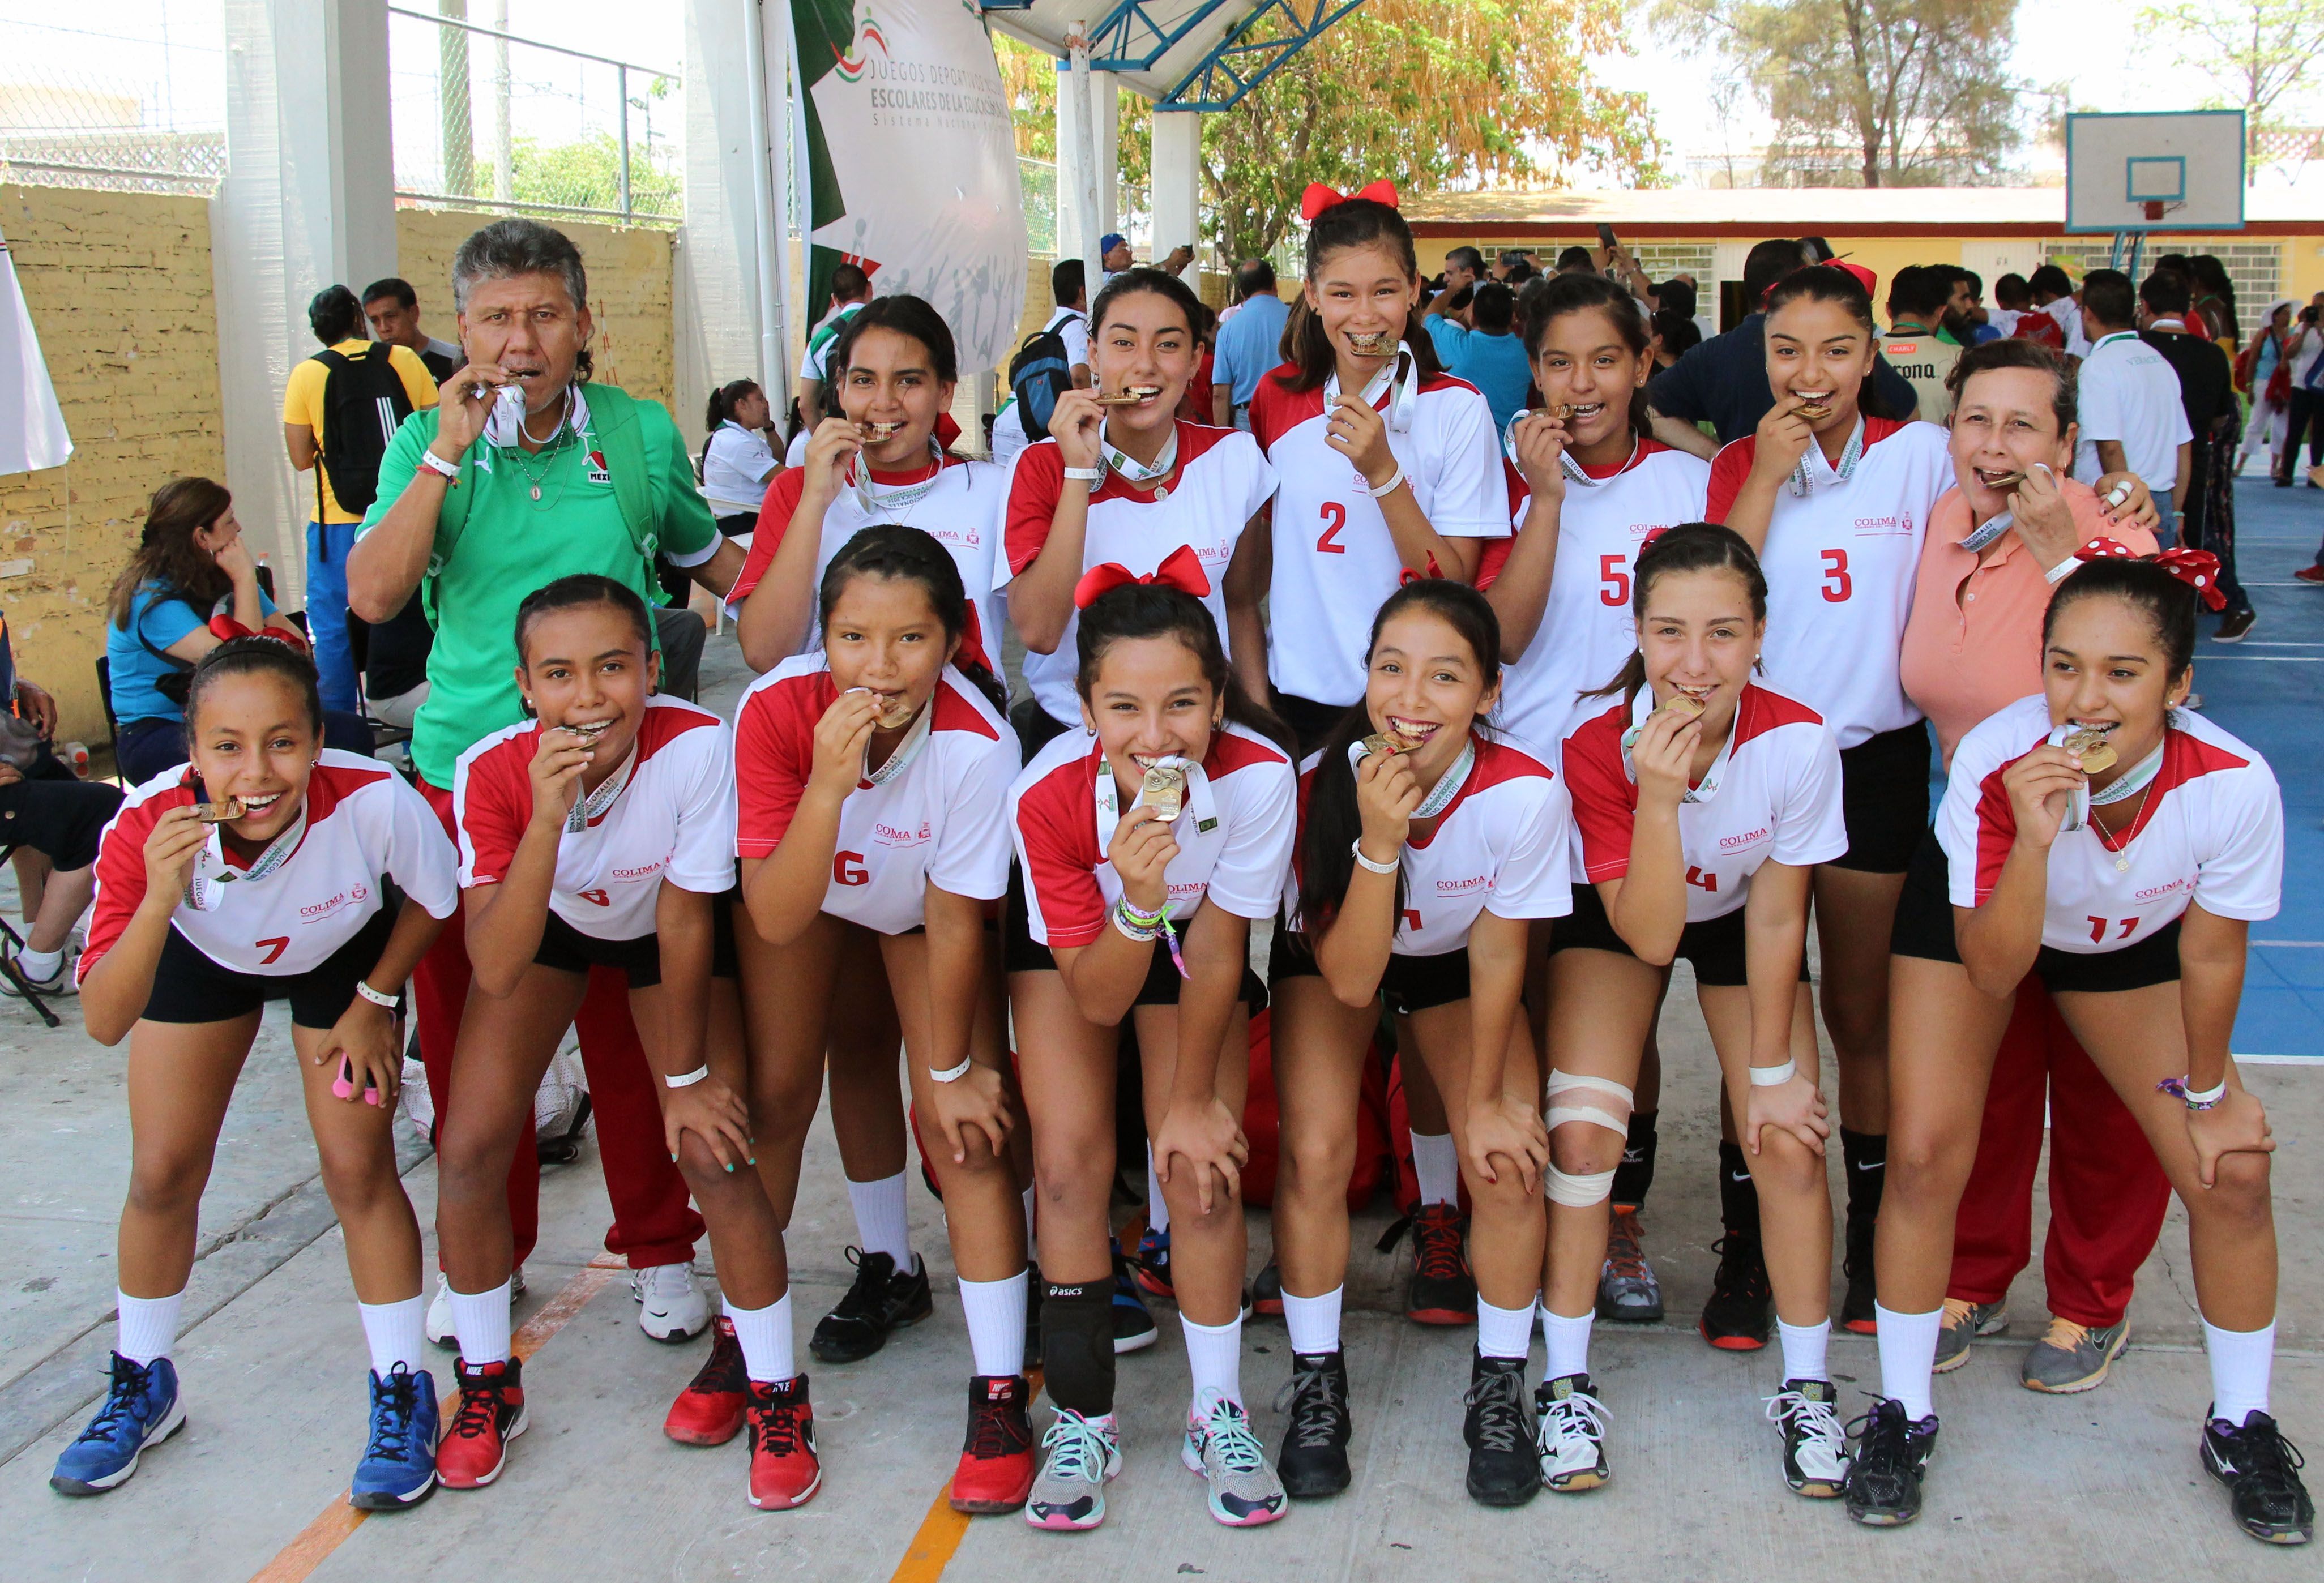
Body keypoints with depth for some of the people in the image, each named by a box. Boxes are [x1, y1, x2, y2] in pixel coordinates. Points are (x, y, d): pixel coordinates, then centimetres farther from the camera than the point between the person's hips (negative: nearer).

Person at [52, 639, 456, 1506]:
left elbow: (432, 897, -15)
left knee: (358, 1169, -7)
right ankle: (142, 1387, 31)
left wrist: (374, 1002, -9)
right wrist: (159, 898, -53)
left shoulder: (374, 802, -40)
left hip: (344, 954, -1)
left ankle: (403, 1395, 12)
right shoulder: (150, 825, -38)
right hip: (201, 957, 2)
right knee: (162, 1175, 6)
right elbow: (104, 1023, -40)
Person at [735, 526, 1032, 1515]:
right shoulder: (776, 711, -35)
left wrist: (951, 1071, -13)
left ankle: (999, 1391, -1)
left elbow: (953, 923, -24)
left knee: (964, 1130, -10)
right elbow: (776, 918, -37)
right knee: (775, 1095, 3)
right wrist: (828, 783, -50)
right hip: (803, 886, 2)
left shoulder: (977, 744, -38)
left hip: (926, 898, -1)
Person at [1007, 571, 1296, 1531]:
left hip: (1195, 940, 0)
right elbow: (1096, 997, -27)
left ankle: (1218, 1415, 11)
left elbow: (1211, 955, -20)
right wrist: (1137, 905, -47)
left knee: (1204, 1171, -9)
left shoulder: (1258, 776, -36)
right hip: (1069, 944, 0)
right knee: (1071, 1165, -11)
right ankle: (1081, 1420, 6)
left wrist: (1193, 1097, -10)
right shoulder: (1048, 795, -35)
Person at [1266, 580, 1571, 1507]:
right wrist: (1379, 841, -45)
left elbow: (1497, 958, -16)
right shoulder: (1321, 785, -31)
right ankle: (1316, 1386, 4)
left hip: (1456, 965, 0)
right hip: (1330, 961, 0)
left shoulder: (1524, 793, -31)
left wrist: (1486, 1100, -7)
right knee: (1317, 1152, -19)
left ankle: (1500, 1387, 9)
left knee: (1509, 1165, -16)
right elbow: (1350, 977, -31)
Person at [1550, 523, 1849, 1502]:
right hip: (1614, 920, 0)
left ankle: (1806, 1387, 12)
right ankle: (1568, 1384, 2)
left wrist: (1772, 1068, -8)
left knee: (1788, 1144, -11)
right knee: (1581, 1130, -17)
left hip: (1741, 920, 1)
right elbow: (1648, 934, -31)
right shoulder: (1598, 746, -31)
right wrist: (1657, 797, -45)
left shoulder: (1797, 741, -29)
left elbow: (1775, 917, -16)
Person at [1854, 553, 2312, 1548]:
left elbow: (2211, 956, -15)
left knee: (2233, 1174, -3)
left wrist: (2207, 1092, -1)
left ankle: (2240, 1427, 22)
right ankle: (1901, 1414, 9)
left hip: (2132, 947, 2)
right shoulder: (1994, 763, -38)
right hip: (1972, 925, -1)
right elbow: (1992, 972, -33)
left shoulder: (2234, 786, -34)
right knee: (1924, 1156, -13)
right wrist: (2033, 838, -49)